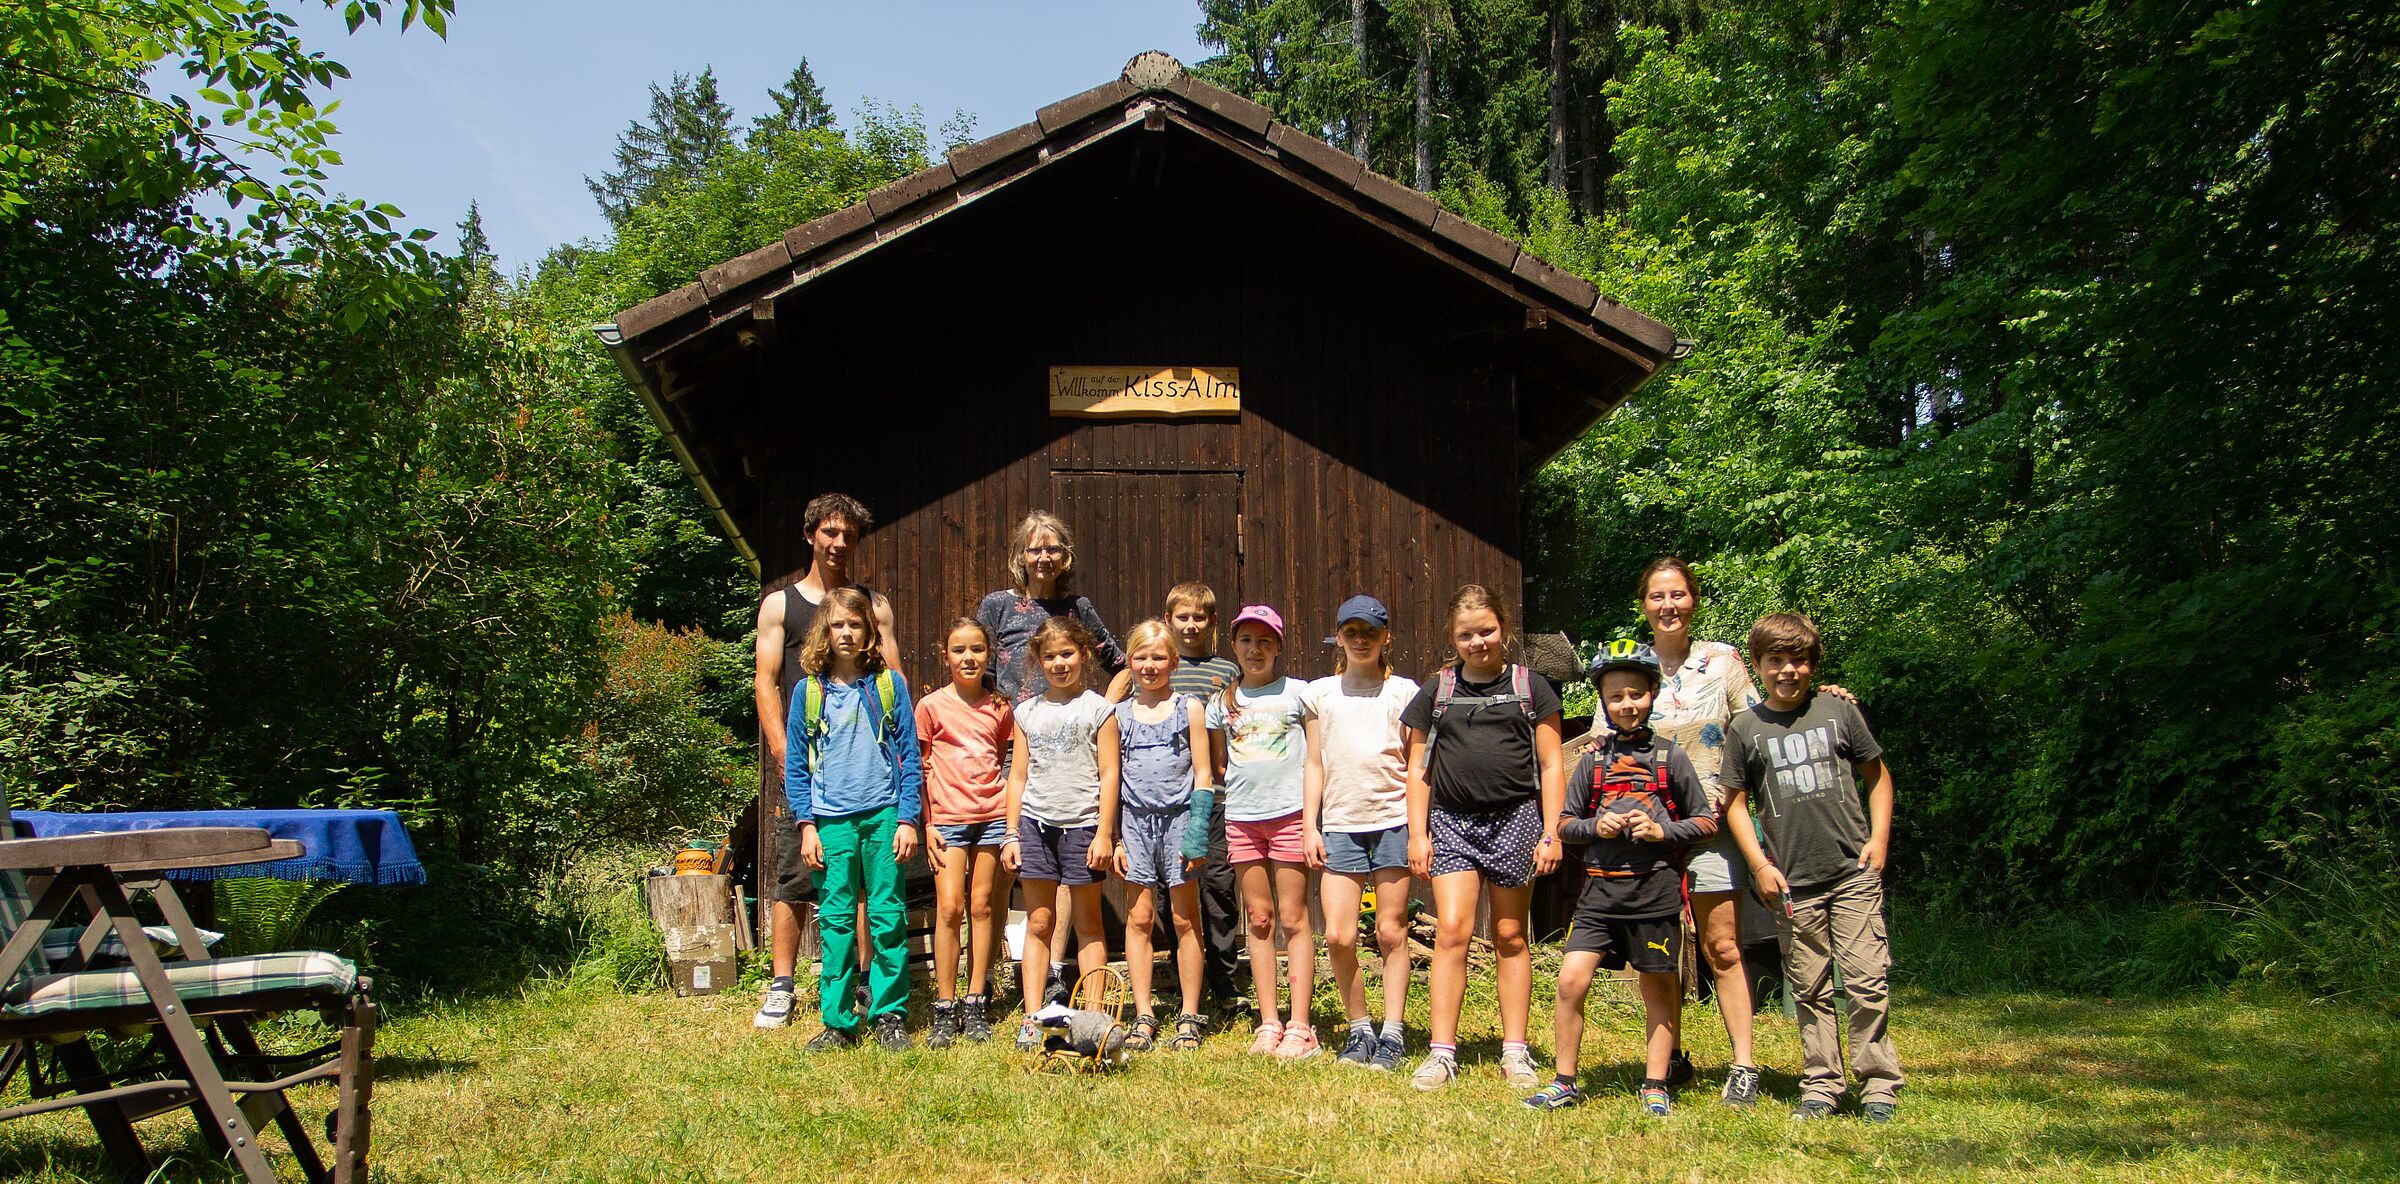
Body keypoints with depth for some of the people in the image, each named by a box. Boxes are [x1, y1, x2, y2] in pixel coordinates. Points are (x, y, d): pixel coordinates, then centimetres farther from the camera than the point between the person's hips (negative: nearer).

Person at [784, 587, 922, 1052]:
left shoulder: (889, 684, 3)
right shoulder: (809, 691, 6)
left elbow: (909, 756, 4)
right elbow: (795, 765, 8)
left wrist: (908, 819, -2)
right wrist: (806, 824, 0)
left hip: (883, 814, -1)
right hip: (831, 820, 1)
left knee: (888, 917, 0)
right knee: (835, 920, 3)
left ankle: (890, 1014, 9)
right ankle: (837, 1021, 11)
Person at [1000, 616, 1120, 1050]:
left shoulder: (1098, 709, 1)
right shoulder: (1027, 712, 11)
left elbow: (1109, 774, -3)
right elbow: (1018, 776, 12)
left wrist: (1104, 833, -9)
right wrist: (1012, 834, 7)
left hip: (1083, 824, -3)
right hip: (1036, 823, 3)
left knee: (1088, 923, 5)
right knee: (1038, 924, 4)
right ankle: (1031, 1020, 6)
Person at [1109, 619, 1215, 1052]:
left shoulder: (1189, 709, 4)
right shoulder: (1119, 715, 10)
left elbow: (1202, 773, 0)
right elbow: (1112, 780, 11)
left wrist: (1196, 833, -9)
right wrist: (1114, 837, 4)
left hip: (1179, 817, -2)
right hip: (1136, 821, 2)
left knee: (1185, 920, 2)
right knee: (1138, 918, 1)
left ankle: (1189, 1017, 8)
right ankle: (1143, 1016, 8)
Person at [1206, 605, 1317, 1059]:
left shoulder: (1297, 694, 2)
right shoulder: (1224, 703, 11)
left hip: (1289, 813, -3)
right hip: (1241, 817, 4)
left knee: (1293, 919, -3)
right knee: (1259, 918, 6)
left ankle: (1300, 1027, 0)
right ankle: (1269, 1024, 11)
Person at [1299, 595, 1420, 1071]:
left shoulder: (1403, 692, 6)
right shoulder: (1320, 693, 12)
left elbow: (1417, 765, 7)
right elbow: (1315, 765, 13)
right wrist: (1309, 827, 6)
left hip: (1393, 820, -2)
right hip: (1339, 824, 2)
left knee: (1391, 931, 1)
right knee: (1338, 935, -5)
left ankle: (1392, 1033, 9)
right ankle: (1359, 1029, 12)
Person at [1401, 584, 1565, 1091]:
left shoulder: (1530, 688, 7)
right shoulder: (1437, 692, 11)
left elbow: (1550, 766, 6)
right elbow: (1420, 769, 13)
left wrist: (1551, 834, -1)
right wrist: (1418, 833, 4)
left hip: (1514, 818, -1)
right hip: (1452, 821, 1)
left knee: (1510, 937, 6)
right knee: (1451, 931, -10)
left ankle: (1515, 1052, 13)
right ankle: (1442, 1053, -6)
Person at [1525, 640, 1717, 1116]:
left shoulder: (1670, 757, 3)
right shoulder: (1592, 760, 9)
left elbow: (1706, 822, 5)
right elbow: (1565, 824, 12)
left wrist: (1662, 831, -11)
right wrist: (1596, 827, -7)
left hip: (1655, 889, -1)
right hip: (1600, 888, 2)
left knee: (1658, 989, 7)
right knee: (1571, 980, -8)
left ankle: (1655, 1086, 20)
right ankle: (1565, 1082, 5)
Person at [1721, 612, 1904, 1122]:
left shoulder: (1839, 711, 6)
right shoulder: (1747, 728, 5)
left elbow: (1878, 775, 14)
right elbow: (1736, 801, 8)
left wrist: (1879, 839, 3)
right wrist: (1760, 865, 0)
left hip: (1854, 874, -1)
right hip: (1792, 884, 1)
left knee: (1867, 981, -4)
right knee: (1810, 990, 7)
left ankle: (1878, 1085, 6)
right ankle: (1820, 1086, 16)